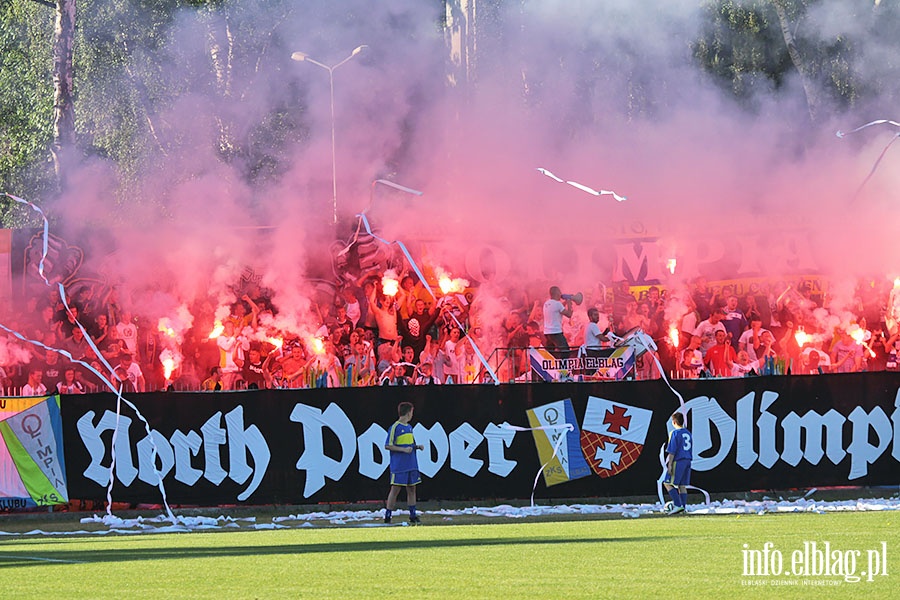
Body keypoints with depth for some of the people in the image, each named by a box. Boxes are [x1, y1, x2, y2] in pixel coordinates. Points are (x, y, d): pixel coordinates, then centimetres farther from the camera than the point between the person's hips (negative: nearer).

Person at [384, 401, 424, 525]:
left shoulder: (409, 427, 15)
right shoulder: (395, 427, -9)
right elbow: (388, 446, -12)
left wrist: (417, 447, 6)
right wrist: (403, 450, -19)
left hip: (411, 465, 8)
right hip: (399, 467, -8)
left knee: (411, 489, 9)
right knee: (395, 490, -6)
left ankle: (413, 516, 14)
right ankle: (387, 518, -2)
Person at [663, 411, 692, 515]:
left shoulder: (675, 433, -10)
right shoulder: (687, 433, 13)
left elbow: (672, 451, -14)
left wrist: (670, 465, -12)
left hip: (678, 461, -8)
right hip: (687, 461, 8)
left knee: (668, 483, -5)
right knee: (682, 485, 11)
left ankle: (678, 505, -15)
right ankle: (683, 507, 9)